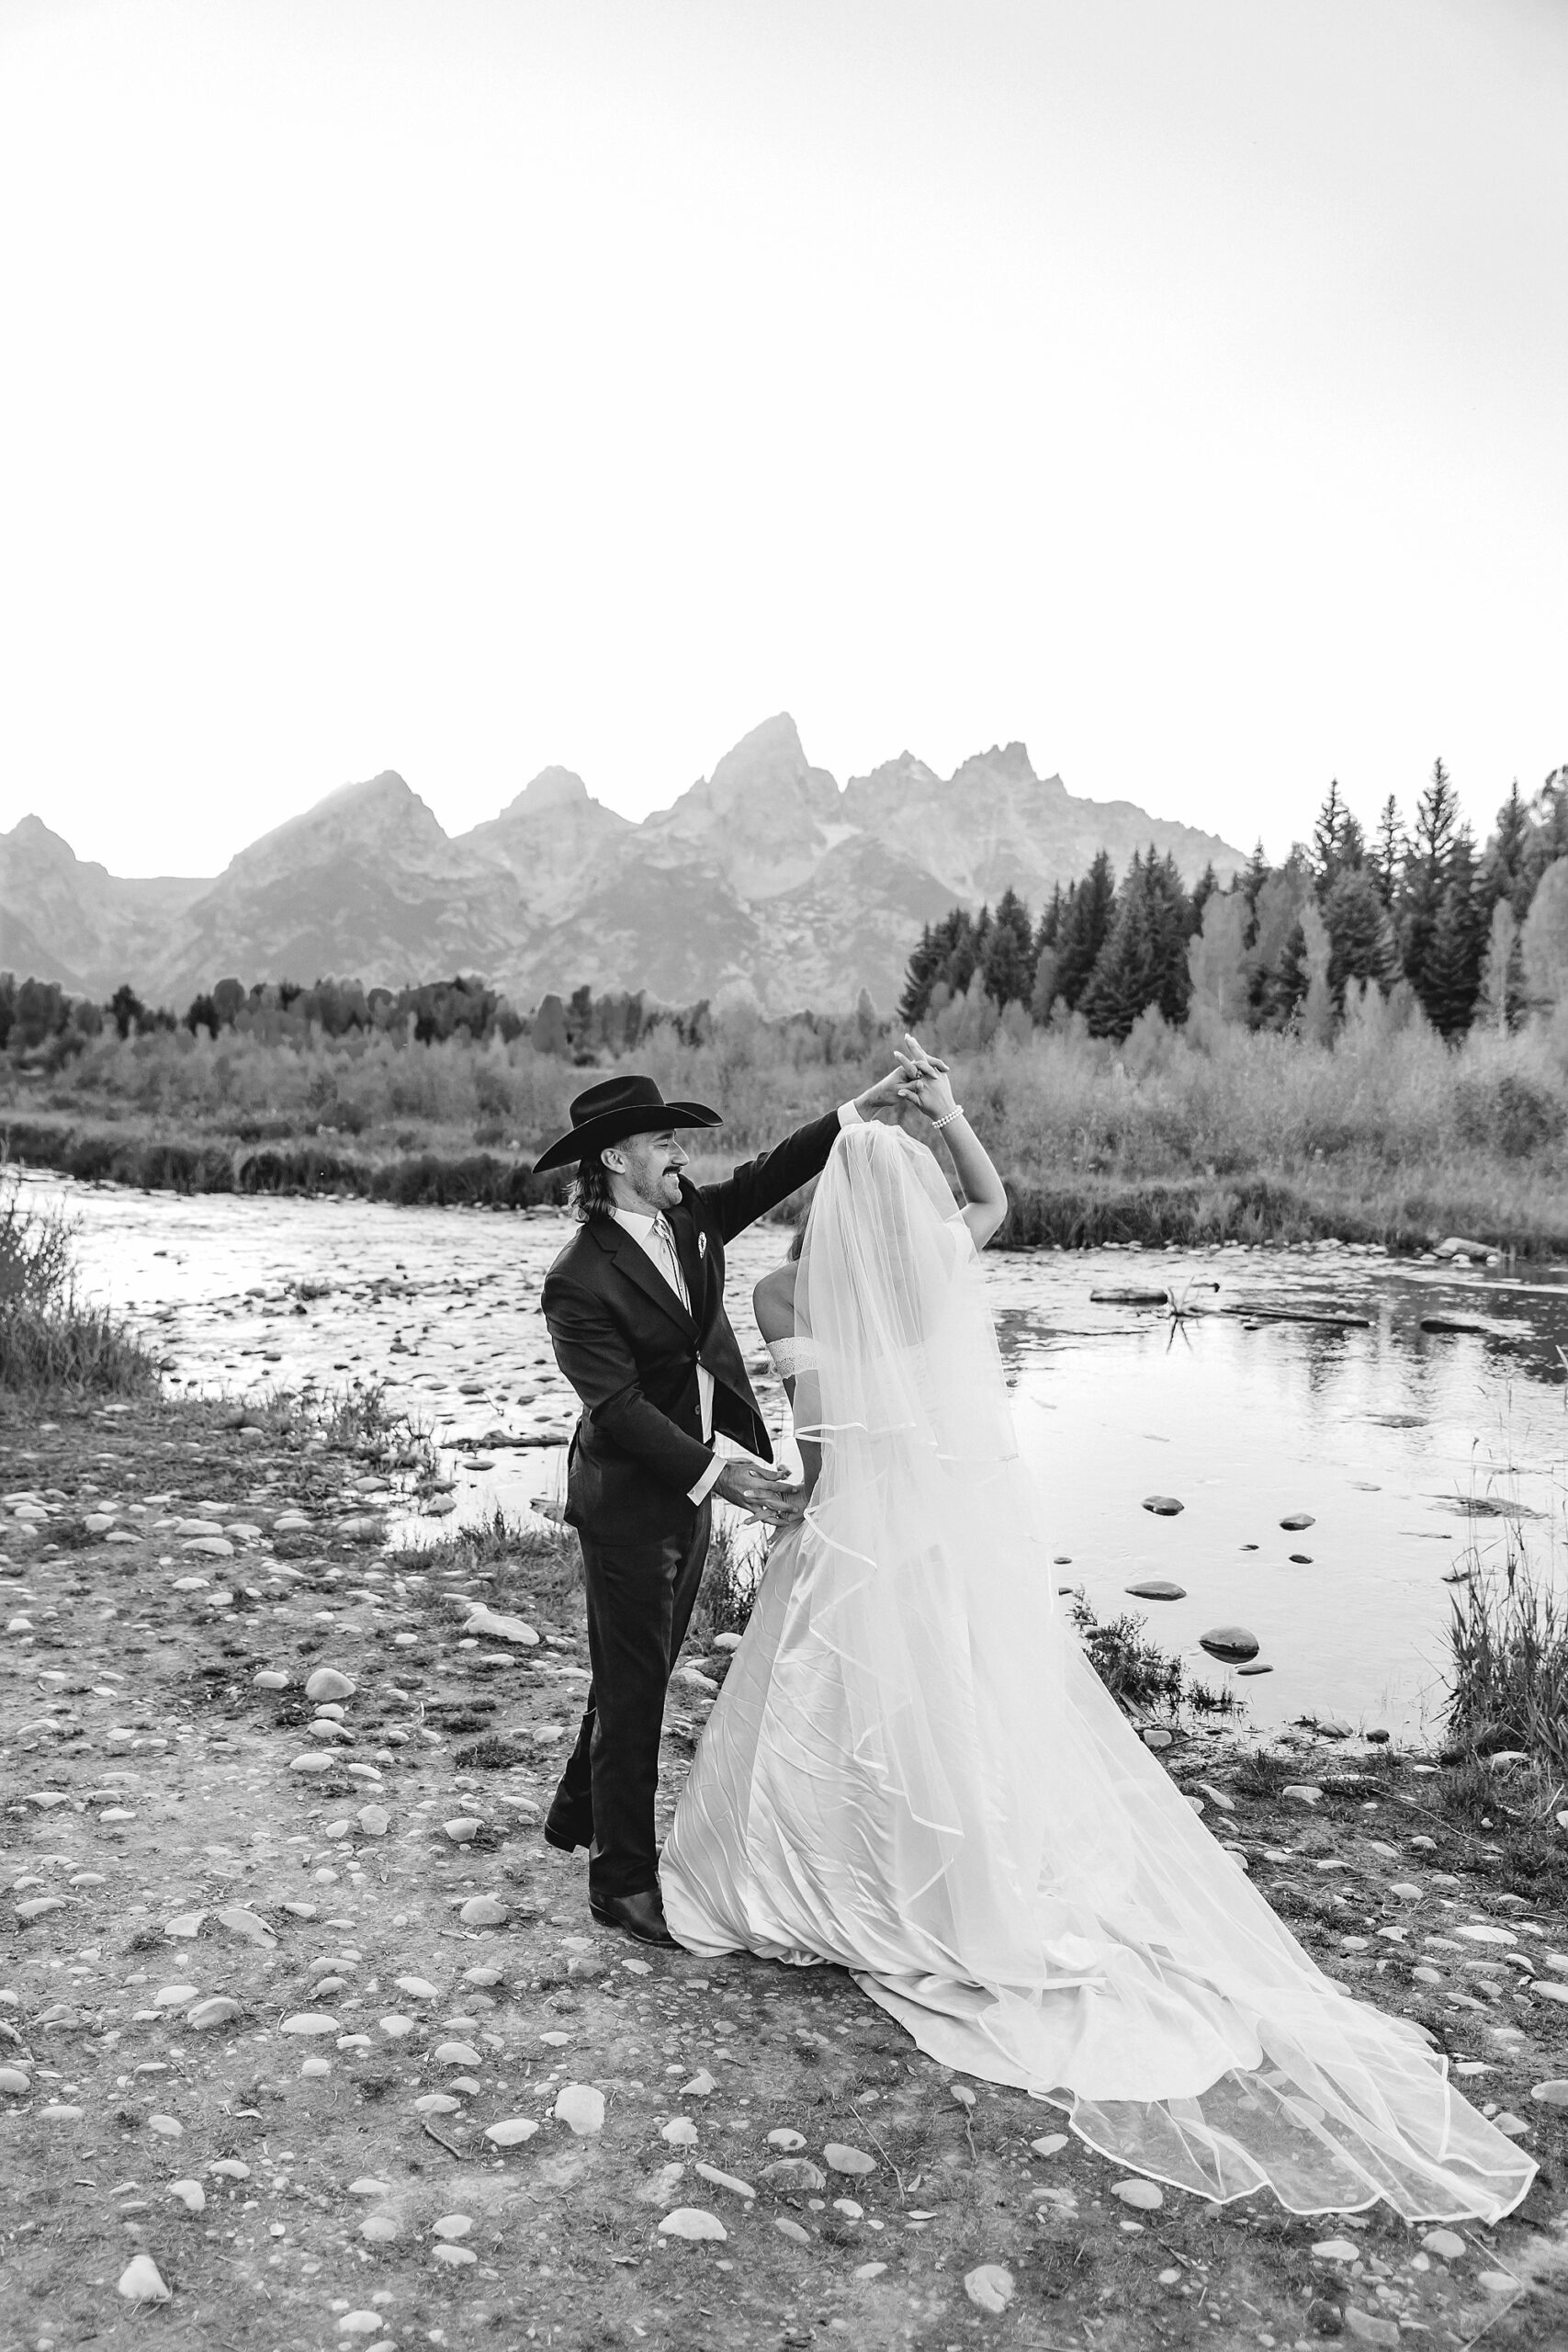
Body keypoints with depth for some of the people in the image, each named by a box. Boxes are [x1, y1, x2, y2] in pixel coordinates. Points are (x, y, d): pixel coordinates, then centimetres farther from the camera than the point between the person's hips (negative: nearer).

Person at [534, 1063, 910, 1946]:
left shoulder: (689, 1218, 1)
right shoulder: (580, 1280, -21)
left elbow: (770, 1175, -2)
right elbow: (620, 1407, -25)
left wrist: (864, 1106, -13)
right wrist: (718, 1473, -31)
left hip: (688, 1488, 8)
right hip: (629, 1500, -8)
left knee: (640, 1671, 22)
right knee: (633, 1686, 4)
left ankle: (582, 1812, 44)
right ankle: (624, 1880, 21)